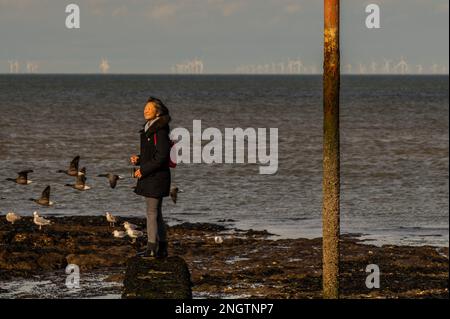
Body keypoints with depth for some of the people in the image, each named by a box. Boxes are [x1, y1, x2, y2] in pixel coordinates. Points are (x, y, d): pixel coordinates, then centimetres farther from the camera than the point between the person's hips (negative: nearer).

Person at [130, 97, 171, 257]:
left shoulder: (160, 130, -16)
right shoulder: (149, 128, 14)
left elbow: (161, 157, -21)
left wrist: (143, 170, -18)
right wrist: (138, 159, 5)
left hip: (156, 176, -10)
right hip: (149, 177, 10)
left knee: (152, 212, -7)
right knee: (156, 213, 14)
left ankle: (151, 249, -4)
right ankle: (162, 248, 20)